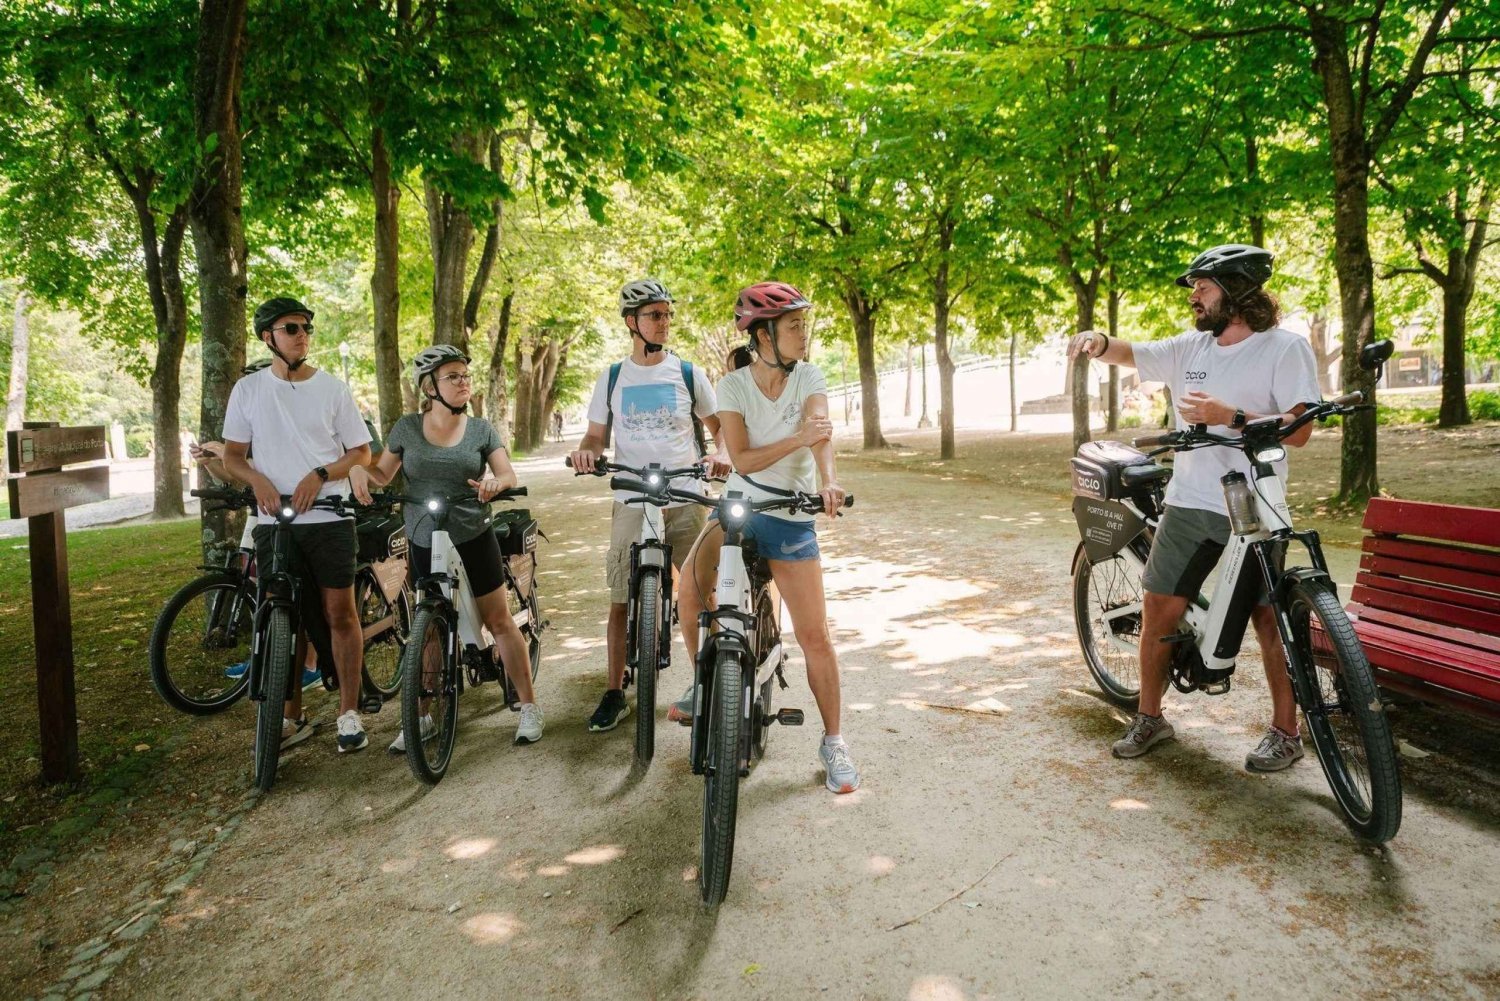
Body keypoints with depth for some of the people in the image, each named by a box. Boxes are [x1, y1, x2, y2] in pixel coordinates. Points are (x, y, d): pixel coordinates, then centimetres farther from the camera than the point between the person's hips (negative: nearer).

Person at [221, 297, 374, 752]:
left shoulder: (333, 389, 3)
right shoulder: (248, 389, 6)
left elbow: (361, 454, 4)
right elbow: (232, 456, 10)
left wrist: (320, 475, -13)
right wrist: (257, 479, -11)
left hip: (328, 517, -2)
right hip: (274, 521, 2)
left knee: (340, 613, -1)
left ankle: (349, 712, 11)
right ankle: (292, 717, 20)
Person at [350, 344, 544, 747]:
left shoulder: (482, 429, 0)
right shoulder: (407, 428, 2)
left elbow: (508, 476, -6)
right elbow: (383, 474, 8)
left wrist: (493, 483, -29)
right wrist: (358, 467, -13)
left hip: (474, 538, -1)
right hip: (423, 543, 2)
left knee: (499, 621, 2)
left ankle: (529, 706, 13)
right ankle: (421, 717, 24)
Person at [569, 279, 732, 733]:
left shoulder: (688, 373, 5)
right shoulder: (612, 378, 8)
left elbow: (720, 425, 10)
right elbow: (597, 435, 10)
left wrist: (721, 454, -12)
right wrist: (585, 452, -13)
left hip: (686, 502, -1)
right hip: (631, 504, 1)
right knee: (621, 600, 3)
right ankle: (614, 693, 14)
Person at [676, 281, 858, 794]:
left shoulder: (809, 377, -6)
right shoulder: (733, 385, -7)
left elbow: (821, 432, -23)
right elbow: (742, 459, -16)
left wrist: (827, 481, -43)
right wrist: (797, 439, -31)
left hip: (791, 518, -1)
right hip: (738, 506, 1)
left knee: (814, 635, -4)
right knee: (689, 594, -18)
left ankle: (833, 742, 12)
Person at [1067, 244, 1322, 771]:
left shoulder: (1286, 347, -5)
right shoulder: (1190, 347, 10)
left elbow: (1299, 430, -12)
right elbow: (1130, 353, 16)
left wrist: (1229, 416, -23)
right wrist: (1099, 341, -6)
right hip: (1189, 504, 5)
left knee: (1268, 620, 2)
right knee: (1158, 613, 4)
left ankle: (1285, 732, 20)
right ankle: (1149, 717, 21)